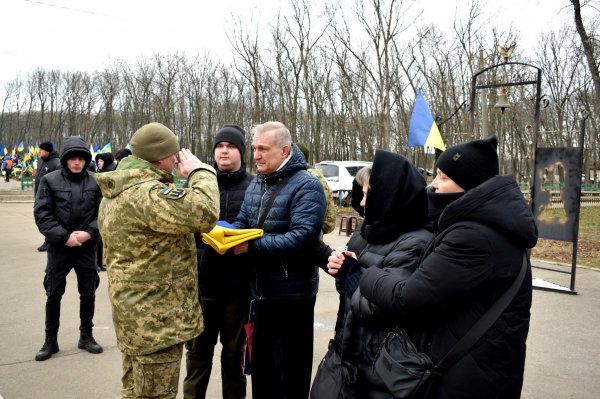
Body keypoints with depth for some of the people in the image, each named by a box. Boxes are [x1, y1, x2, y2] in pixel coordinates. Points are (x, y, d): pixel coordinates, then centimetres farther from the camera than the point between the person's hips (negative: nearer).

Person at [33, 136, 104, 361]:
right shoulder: (50, 180, -5)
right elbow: (42, 214, -7)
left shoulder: (95, 182, -3)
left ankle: (86, 336, 30)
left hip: (87, 247, 1)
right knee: (54, 294, 9)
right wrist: (64, 236, -15)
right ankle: (50, 340, 25)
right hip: (59, 246, -1)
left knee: (88, 293, 12)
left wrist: (89, 232, -15)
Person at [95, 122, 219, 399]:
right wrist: (200, 172, -18)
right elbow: (204, 214, -35)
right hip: (156, 318, -10)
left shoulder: (116, 193, 11)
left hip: (134, 313, 10)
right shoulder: (147, 192, -23)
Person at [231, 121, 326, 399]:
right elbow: (242, 223, 12)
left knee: (291, 367, 7)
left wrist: (252, 247, -28)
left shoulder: (306, 185, -16)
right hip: (262, 289, 8)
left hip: (292, 292, -8)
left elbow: (302, 237, -26)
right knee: (262, 362, 22)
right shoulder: (256, 183, 10)